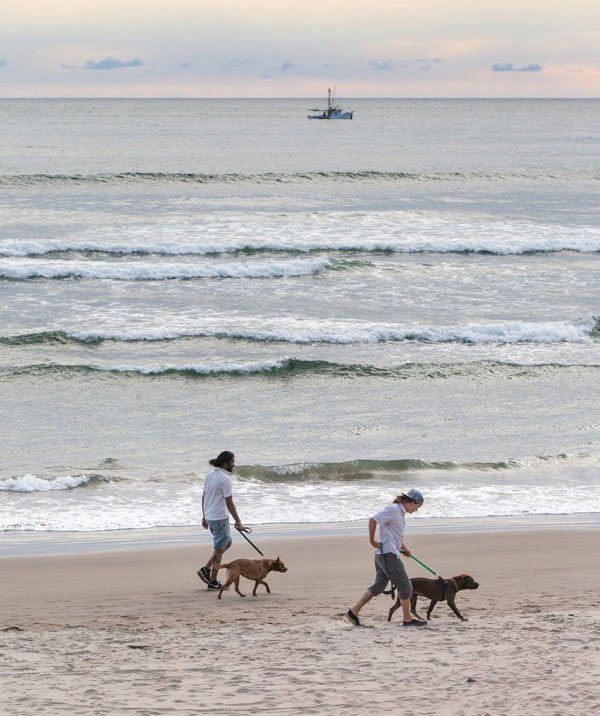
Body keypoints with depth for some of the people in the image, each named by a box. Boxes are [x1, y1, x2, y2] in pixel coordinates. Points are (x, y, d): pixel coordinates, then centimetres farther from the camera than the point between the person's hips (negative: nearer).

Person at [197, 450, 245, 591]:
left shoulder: (209, 475, 6)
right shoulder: (225, 479, -19)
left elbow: (204, 497, 13)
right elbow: (229, 504, -19)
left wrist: (204, 517, 21)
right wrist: (238, 522, -13)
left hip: (209, 516, 9)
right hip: (220, 518, -9)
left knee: (227, 542, 23)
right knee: (219, 549, 3)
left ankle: (206, 569, 17)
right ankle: (213, 582, 11)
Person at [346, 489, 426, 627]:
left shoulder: (400, 512, 18)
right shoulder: (393, 509, -13)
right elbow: (373, 520, -22)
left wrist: (404, 548, 15)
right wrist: (372, 541, -16)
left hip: (382, 556, 10)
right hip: (388, 555, -10)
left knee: (379, 586, 13)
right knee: (405, 587, -3)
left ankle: (353, 612, 14)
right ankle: (408, 619, 3)